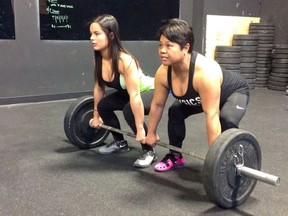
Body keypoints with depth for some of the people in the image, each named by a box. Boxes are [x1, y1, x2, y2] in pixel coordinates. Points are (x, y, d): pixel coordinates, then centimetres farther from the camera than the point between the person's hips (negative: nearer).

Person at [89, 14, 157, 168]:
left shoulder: (125, 61, -36)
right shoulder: (98, 60, -12)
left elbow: (135, 96, -37)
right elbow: (99, 87, 2)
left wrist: (140, 129, -35)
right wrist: (96, 115, 11)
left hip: (151, 91, -8)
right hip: (128, 93, 8)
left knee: (129, 110, -32)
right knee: (103, 105, -2)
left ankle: (149, 151, -13)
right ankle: (120, 143, 18)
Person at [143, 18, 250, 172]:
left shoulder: (205, 72, -44)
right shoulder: (163, 72, -23)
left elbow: (212, 115, -44)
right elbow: (157, 105, -9)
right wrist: (151, 133, 0)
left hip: (235, 92, -6)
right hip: (202, 96, 7)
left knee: (227, 120, -31)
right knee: (175, 111, 1)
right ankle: (175, 156, 17)